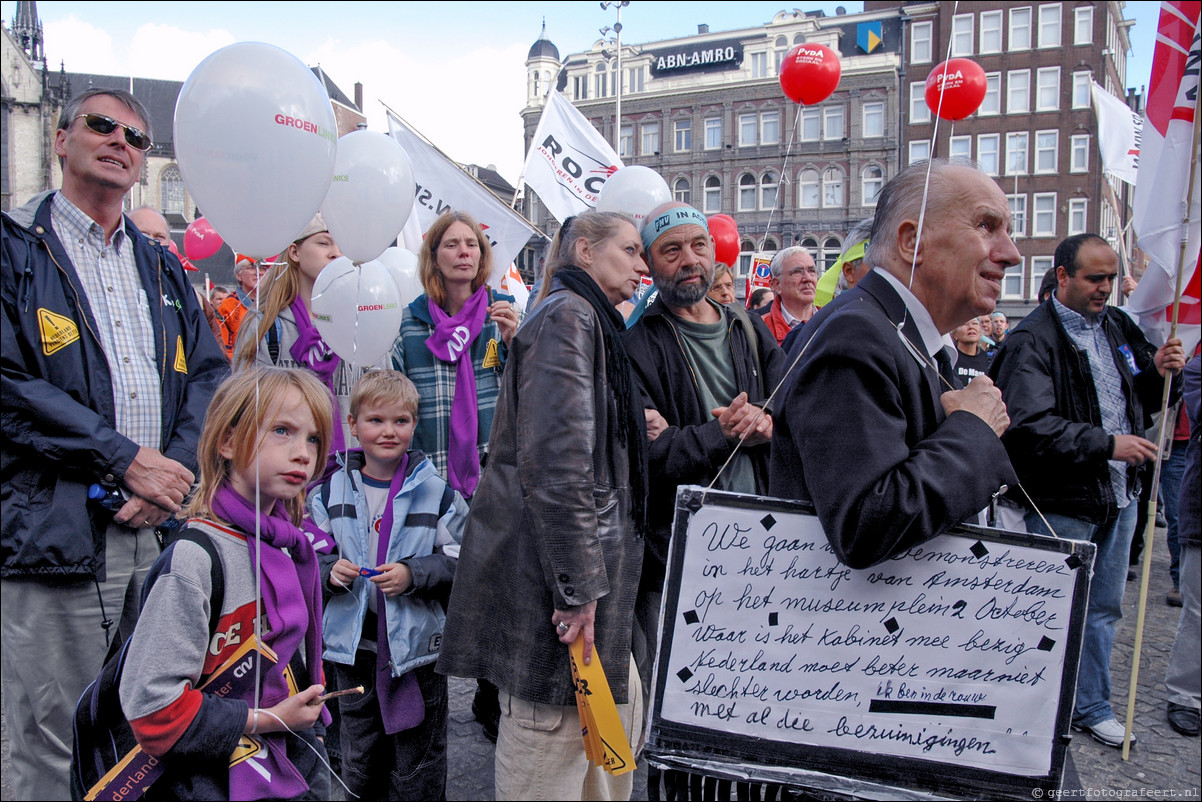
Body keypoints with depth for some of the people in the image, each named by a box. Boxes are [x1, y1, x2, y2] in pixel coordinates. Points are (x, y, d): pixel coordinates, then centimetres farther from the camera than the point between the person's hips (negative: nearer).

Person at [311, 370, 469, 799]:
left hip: (417, 643, -3)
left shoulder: (434, 491, -6)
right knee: (358, 764, 19)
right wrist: (330, 571, -13)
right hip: (353, 643, 3)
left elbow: (459, 561, -6)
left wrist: (412, 574, -20)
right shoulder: (332, 491, 2)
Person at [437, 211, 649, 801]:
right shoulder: (568, 317, -13)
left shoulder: (590, 321, 21)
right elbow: (556, 460, -24)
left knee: (620, 713, 18)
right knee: (550, 738, 0)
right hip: (548, 575, -11)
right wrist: (577, 587, -22)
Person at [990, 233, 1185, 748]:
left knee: (1103, 608, 18)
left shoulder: (1118, 327, 9)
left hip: (1118, 494, 7)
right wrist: (1107, 444, -26)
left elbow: (1140, 401, 20)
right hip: (1061, 504, -7)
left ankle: (1091, 706, 33)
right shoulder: (1032, 340, -16)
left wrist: (1159, 373, -2)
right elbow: (1029, 426, -26)